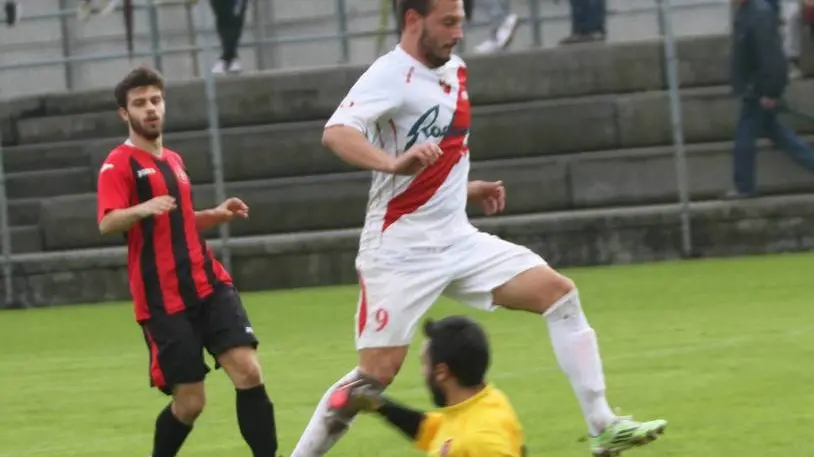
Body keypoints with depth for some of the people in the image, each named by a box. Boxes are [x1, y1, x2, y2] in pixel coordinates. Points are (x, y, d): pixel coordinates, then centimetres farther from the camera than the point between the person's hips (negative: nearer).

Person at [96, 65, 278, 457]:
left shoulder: (173, 160, 19)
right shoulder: (119, 164, -5)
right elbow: (107, 223, -22)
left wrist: (216, 215, 14)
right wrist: (142, 208, -41)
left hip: (210, 285, 6)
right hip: (163, 300, -6)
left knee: (248, 372, -12)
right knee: (189, 402, -5)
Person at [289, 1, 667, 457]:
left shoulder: (455, 70, 10)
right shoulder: (391, 75, -14)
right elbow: (336, 133, -32)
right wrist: (394, 163, -48)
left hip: (458, 241, 7)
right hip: (400, 249, -7)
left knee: (560, 293, -4)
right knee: (377, 373, -10)